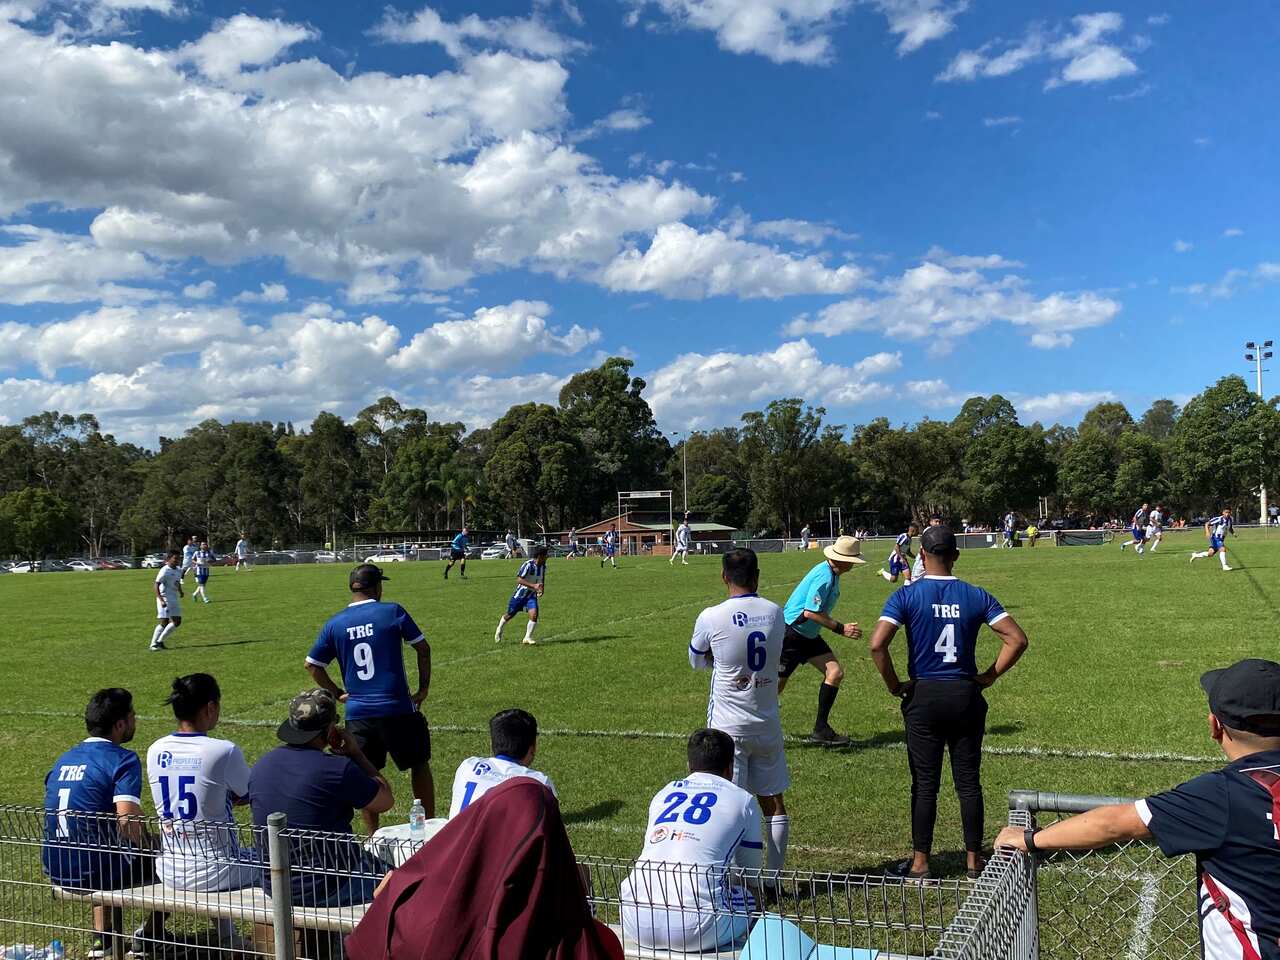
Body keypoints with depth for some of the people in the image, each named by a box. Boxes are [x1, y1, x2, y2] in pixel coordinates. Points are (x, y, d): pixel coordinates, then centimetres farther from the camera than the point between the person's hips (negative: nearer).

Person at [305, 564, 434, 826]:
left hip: (357, 713, 2)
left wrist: (337, 694, 14)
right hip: (398, 709, -2)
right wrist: (423, 688, 6)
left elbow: (312, 665, 8)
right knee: (419, 765, 14)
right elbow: (423, 649, -2)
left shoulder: (334, 624, 3)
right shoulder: (393, 612, -5)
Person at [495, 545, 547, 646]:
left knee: (534, 615, -18)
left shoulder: (543, 566, -2)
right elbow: (519, 580, -29)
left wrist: (541, 590, -2)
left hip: (532, 595, 4)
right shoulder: (528, 565, -25)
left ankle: (527, 638, -2)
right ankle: (499, 630, 41)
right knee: (509, 615, 11)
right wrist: (533, 586, -36)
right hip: (520, 594, -4)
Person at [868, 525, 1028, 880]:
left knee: (924, 783, 7)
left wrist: (894, 686, -6)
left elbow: (877, 644, -19)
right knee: (969, 781, 12)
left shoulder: (906, 596, -9)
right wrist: (989, 676, 3)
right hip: (966, 696, 2)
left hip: (923, 697, -2)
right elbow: (1017, 639, -4)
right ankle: (974, 859, 22)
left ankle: (920, 863, 15)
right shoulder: (976, 596, -2)